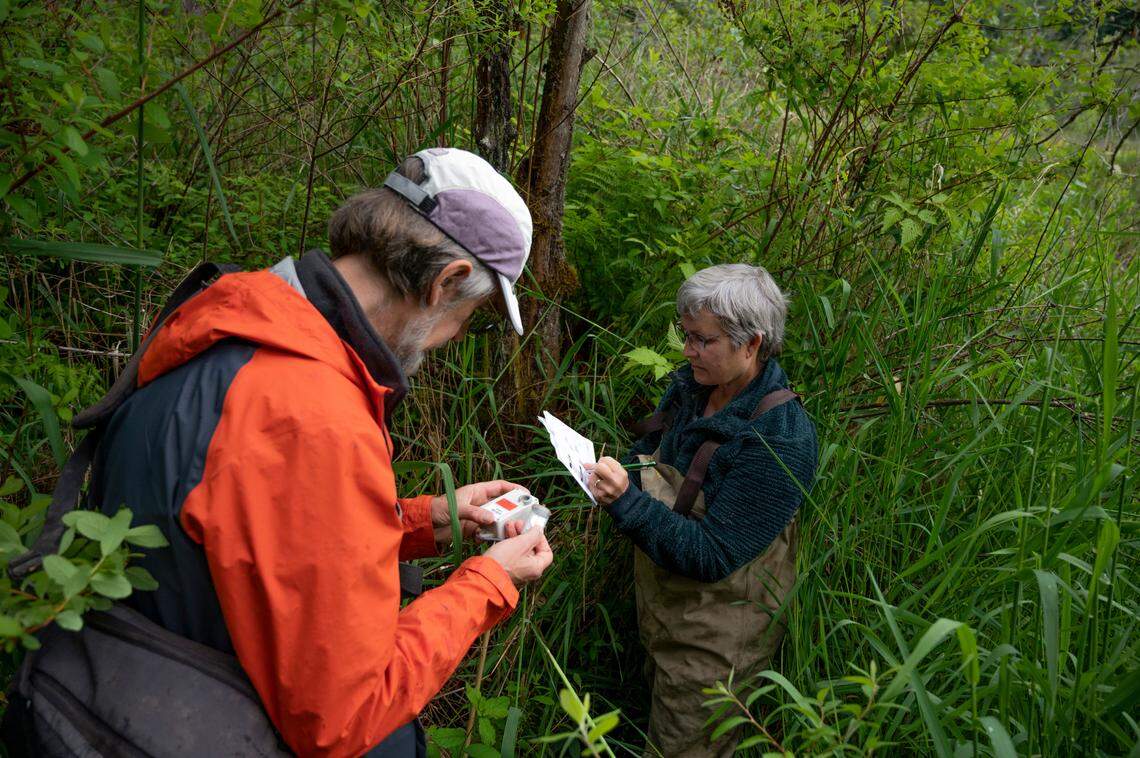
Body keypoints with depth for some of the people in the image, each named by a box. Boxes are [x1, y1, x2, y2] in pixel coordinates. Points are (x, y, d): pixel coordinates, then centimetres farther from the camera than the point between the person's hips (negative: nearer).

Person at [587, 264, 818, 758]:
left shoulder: (779, 438, -29)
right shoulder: (691, 386, -6)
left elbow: (710, 557, -29)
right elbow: (649, 455, 11)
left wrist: (628, 501, -37)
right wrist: (614, 474, -11)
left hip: (714, 642, -7)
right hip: (661, 607, 7)